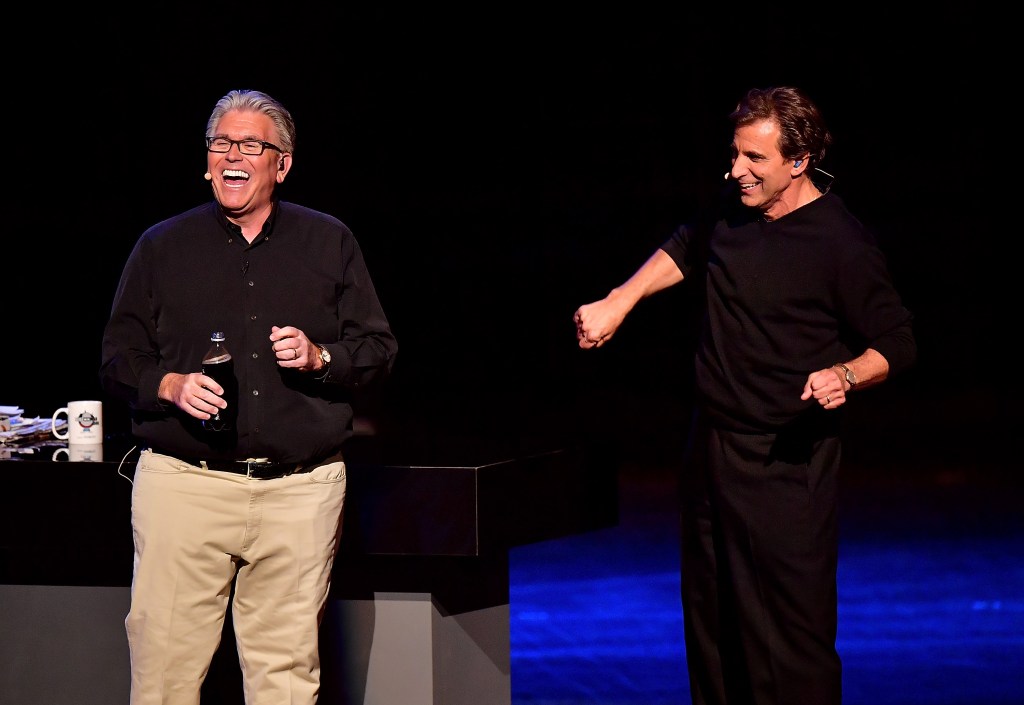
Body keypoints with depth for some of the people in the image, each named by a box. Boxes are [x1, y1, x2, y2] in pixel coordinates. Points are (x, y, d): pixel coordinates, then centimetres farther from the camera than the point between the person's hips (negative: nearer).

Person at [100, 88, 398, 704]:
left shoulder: (330, 243, 13)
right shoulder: (163, 247, 12)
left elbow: (379, 349, 13)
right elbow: (118, 359, 12)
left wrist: (321, 357, -6)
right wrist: (170, 386, -8)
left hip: (300, 488, 1)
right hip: (184, 483, 0)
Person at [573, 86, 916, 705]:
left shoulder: (842, 246, -16)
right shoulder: (734, 207, 5)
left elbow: (897, 344, -9)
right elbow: (686, 251, 27)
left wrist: (845, 376, -27)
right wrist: (618, 302, 18)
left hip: (785, 461, -8)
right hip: (713, 444, 8)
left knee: (790, 630, -11)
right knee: (710, 620, 15)